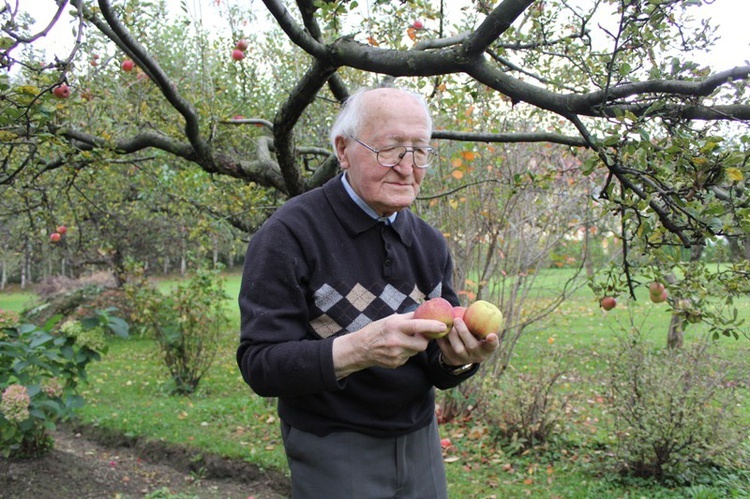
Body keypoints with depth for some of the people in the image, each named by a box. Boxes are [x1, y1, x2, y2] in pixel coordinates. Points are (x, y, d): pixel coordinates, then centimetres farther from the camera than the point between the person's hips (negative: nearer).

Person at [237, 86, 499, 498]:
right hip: (332, 453, -5)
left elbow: (435, 369, 4)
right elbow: (259, 365, -20)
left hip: (420, 444, 6)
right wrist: (356, 350, -35)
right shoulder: (289, 234, -16)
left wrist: (457, 358, -18)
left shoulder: (429, 243, 1)